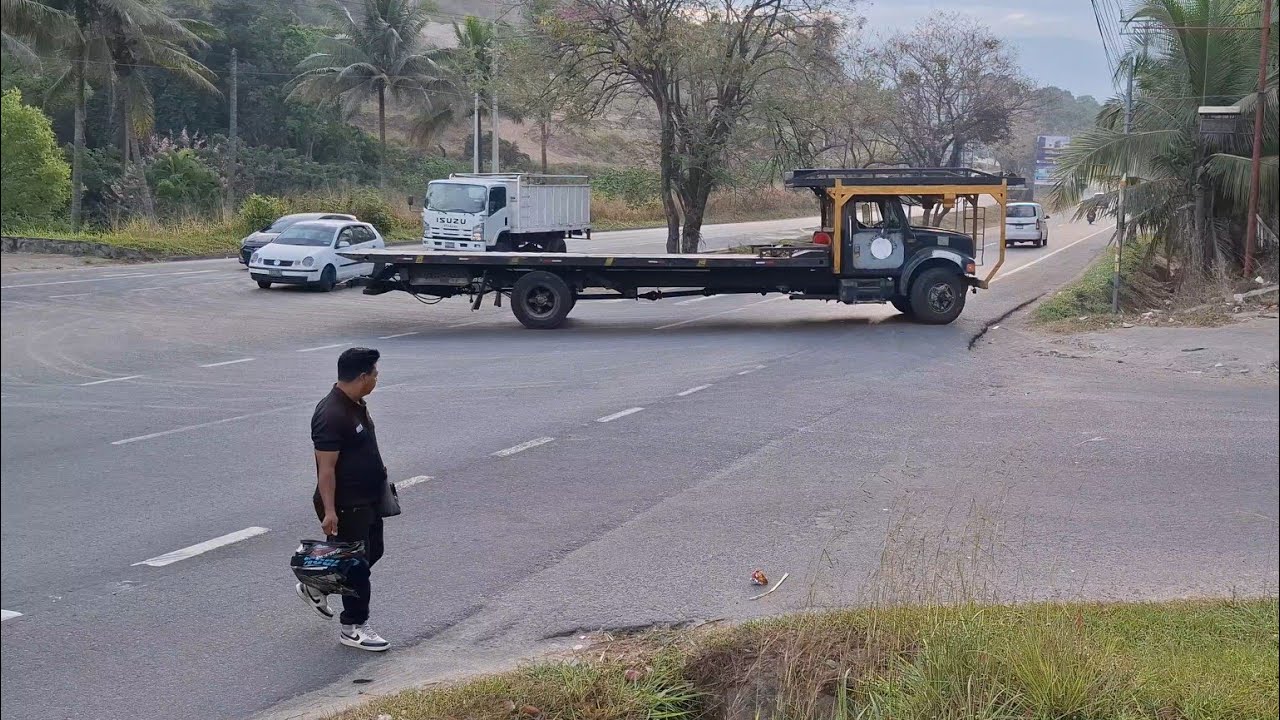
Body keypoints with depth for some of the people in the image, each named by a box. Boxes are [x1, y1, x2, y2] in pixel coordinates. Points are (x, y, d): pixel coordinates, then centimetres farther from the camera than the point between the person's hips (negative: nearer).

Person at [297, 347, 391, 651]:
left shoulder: (356, 404, 6)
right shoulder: (331, 415, -25)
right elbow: (326, 467, -25)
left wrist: (379, 475, 25)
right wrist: (329, 511, -25)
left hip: (367, 500, 10)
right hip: (345, 505, -10)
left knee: (372, 551, 20)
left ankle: (315, 587, 37)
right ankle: (353, 627, 13)